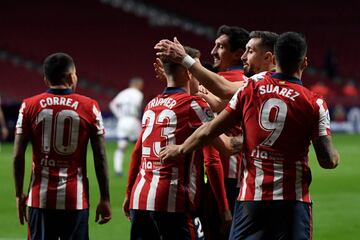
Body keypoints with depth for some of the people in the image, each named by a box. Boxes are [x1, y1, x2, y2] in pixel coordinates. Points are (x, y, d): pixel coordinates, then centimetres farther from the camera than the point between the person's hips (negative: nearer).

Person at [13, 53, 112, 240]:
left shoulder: (30, 106, 1)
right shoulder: (89, 107, -1)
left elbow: (18, 156, 1)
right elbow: (100, 158, -1)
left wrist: (19, 195, 10)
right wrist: (105, 199, 5)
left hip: (41, 197, 1)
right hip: (75, 199, -1)